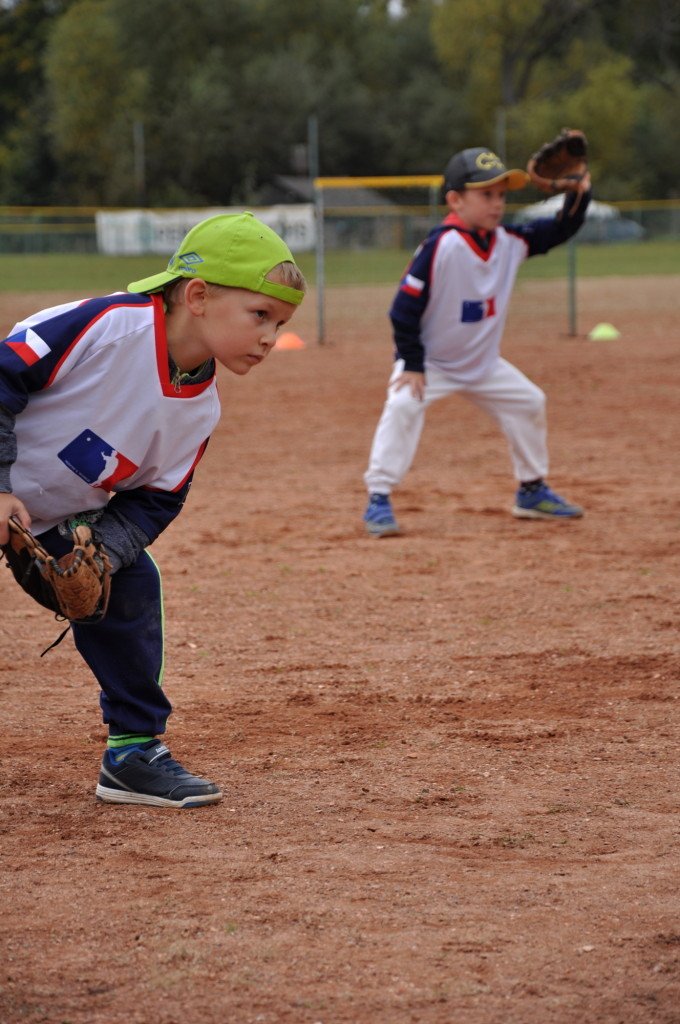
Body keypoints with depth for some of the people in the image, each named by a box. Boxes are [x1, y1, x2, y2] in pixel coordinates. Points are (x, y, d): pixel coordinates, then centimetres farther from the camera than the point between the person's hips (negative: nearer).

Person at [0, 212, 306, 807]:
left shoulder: (201, 411, -8)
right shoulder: (106, 327, -31)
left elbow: (154, 501, 0)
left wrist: (100, 555, -18)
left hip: (61, 519, 7)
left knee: (129, 588, 2)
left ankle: (134, 754, 12)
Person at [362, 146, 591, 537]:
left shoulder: (509, 242, -7)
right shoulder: (440, 246, -27)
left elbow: (559, 230, 1)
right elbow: (405, 306, -25)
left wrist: (579, 193, -18)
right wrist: (412, 364, -23)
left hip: (483, 362, 7)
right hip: (429, 360, -7)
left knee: (529, 402, 9)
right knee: (403, 406, -28)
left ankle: (532, 491, 27)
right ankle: (379, 500, -22)